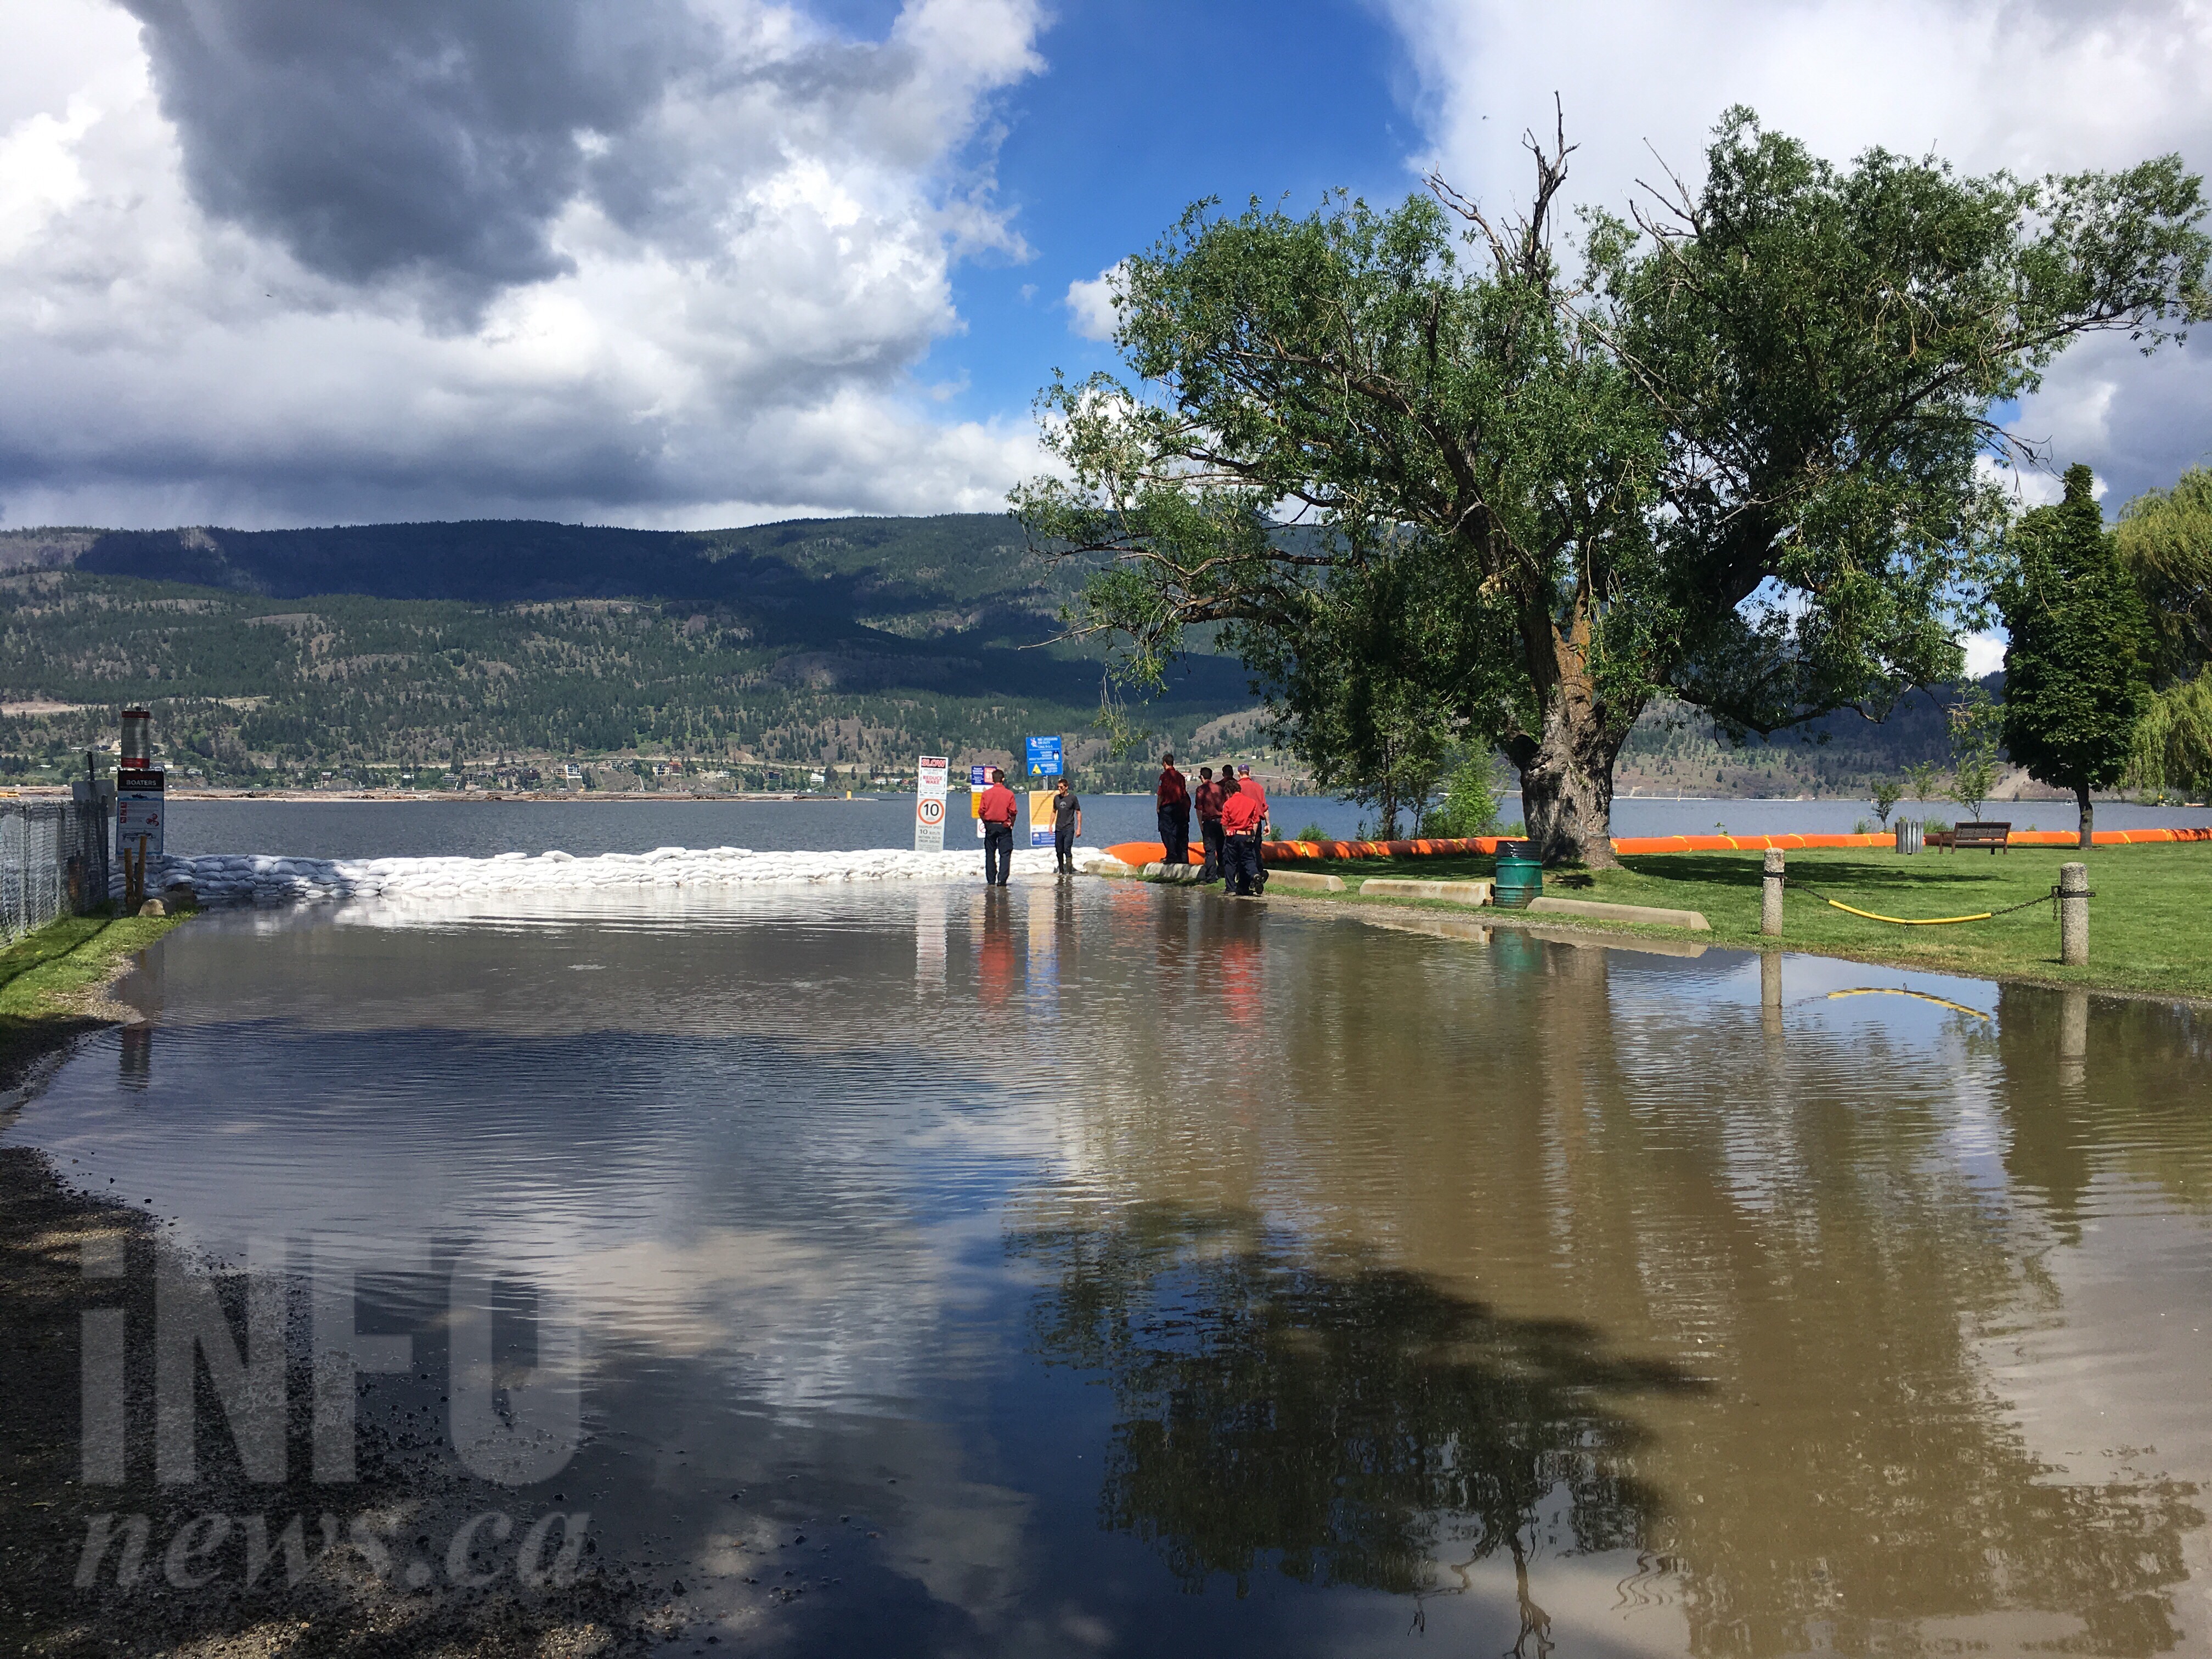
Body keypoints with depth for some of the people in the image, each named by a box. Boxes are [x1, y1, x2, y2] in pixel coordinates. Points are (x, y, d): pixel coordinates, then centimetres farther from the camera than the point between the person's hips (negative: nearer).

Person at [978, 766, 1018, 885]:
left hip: (990, 826, 2)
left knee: (990, 854, 10)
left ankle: (991, 881, 11)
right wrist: (1011, 825, 9)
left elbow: (982, 812, -2)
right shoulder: (1009, 794, -7)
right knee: (1005, 854, 1)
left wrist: (987, 824, 13)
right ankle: (1002, 880, -9)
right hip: (1004, 826, -2)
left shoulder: (986, 793, -4)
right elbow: (1013, 812, -7)